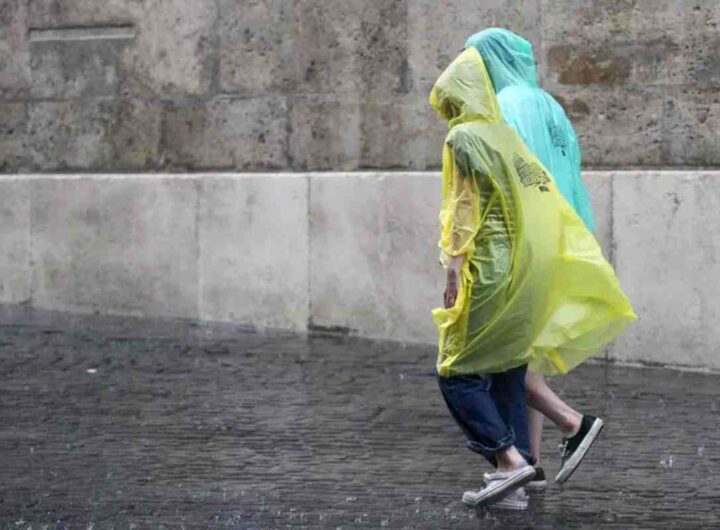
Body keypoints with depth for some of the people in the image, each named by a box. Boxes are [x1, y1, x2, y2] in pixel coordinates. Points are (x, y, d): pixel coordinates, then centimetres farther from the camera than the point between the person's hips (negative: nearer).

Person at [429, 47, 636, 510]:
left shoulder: (464, 137, -7)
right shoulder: (509, 137, 14)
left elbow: (463, 213, -14)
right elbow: (551, 209, 15)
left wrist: (454, 275, -12)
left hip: (490, 275, -8)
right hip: (528, 276, 8)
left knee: (457, 372, -1)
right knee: (507, 374, 11)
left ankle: (509, 459, -13)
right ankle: (511, 484, 10)